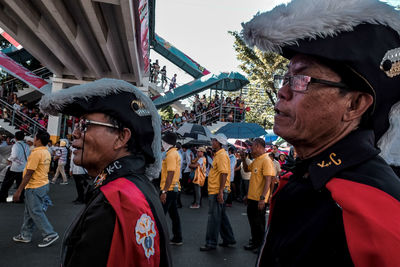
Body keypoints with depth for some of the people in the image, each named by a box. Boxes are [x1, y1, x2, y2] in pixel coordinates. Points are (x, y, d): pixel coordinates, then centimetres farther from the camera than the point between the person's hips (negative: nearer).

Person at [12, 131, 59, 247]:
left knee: (36, 212, 1)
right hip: (43, 184, 9)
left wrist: (19, 190, -16)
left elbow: (29, 174, -21)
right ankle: (25, 235, 29)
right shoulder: (46, 152, 8)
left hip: (35, 187, -9)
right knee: (29, 212, 18)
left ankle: (50, 235, 6)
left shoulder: (36, 153, -20)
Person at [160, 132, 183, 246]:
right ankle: (177, 238, 22)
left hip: (169, 189, -10)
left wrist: (164, 191, -24)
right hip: (174, 189, 10)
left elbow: (170, 174, -22)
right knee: (174, 214, 14)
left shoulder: (171, 155, -15)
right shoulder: (175, 153, 15)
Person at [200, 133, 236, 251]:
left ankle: (211, 243, 9)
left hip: (217, 191, -10)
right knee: (222, 215, 17)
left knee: (214, 217, -1)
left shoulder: (222, 155, -16)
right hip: (216, 191, 10)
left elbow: (224, 174, -23)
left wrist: (221, 191, -25)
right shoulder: (218, 154, 16)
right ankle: (229, 239, 28)